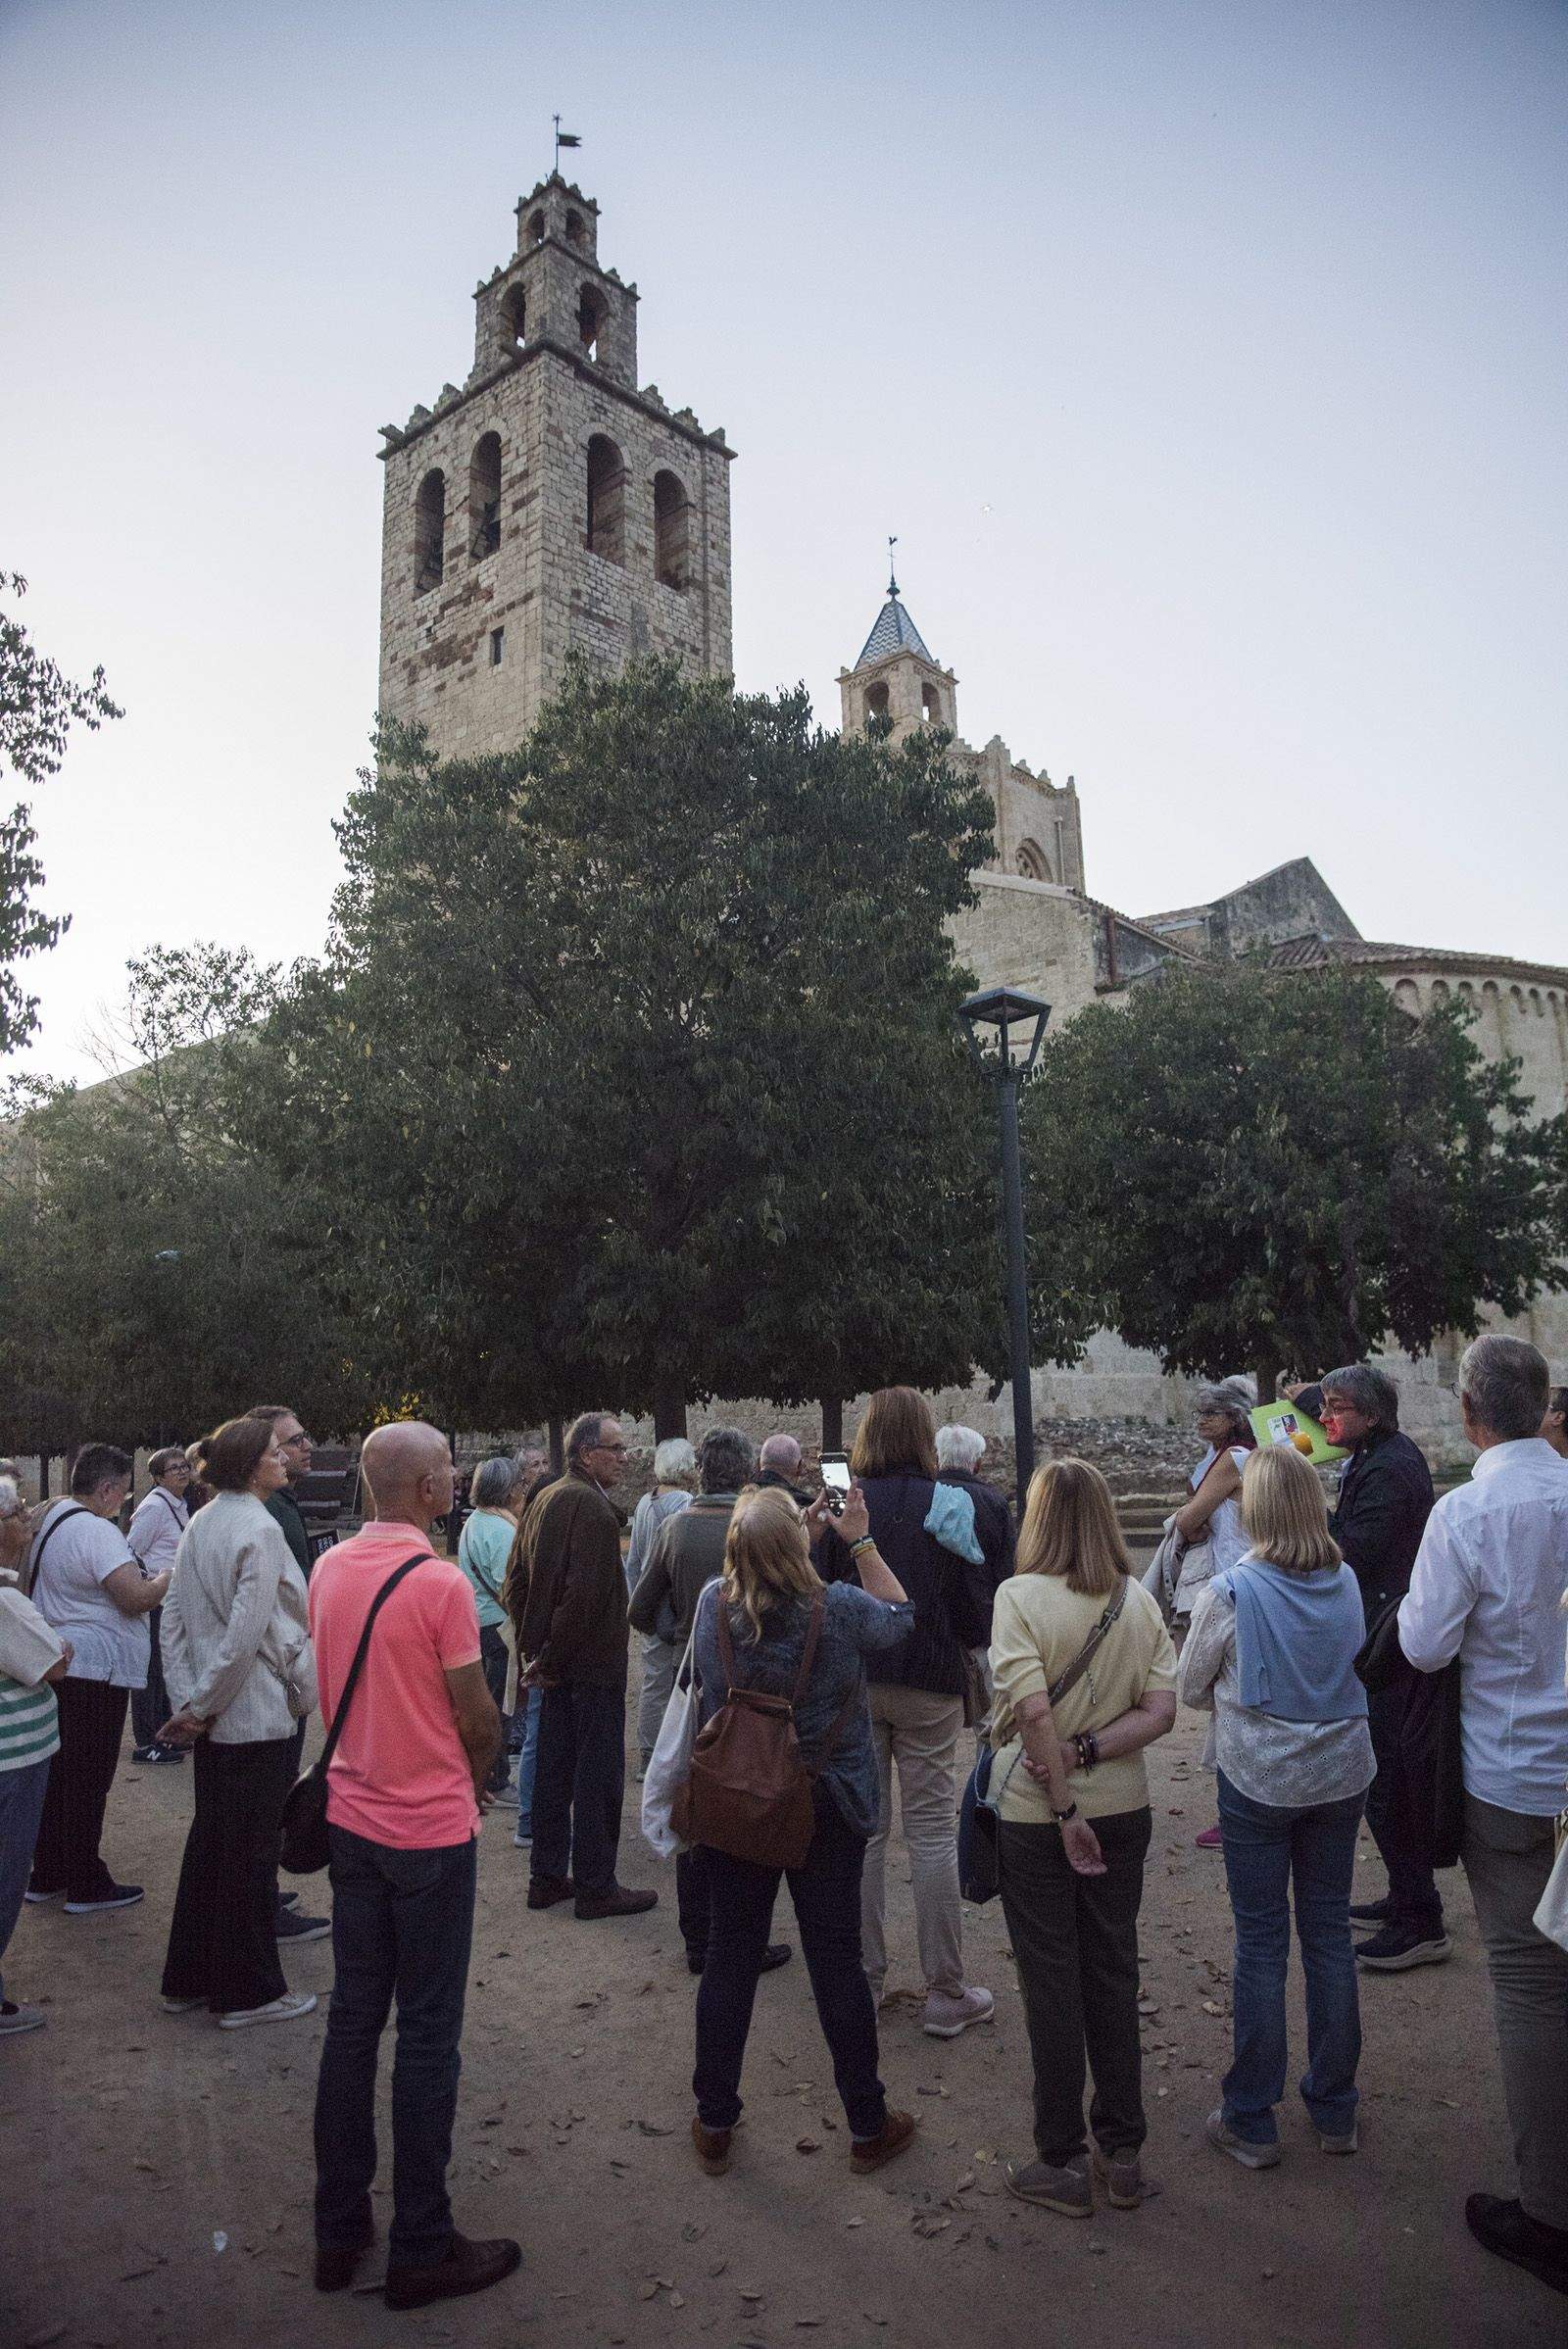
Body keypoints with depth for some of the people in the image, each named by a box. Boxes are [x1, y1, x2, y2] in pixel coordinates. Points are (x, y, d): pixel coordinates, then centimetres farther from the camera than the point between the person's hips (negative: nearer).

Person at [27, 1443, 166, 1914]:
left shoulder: (52, 1516, 9)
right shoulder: (97, 1531, -22)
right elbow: (137, 1598, -25)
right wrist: (167, 1577, -7)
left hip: (56, 1662, 10)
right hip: (95, 1669, -9)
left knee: (58, 1772, 18)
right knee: (87, 1780, 1)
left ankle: (46, 1876, 28)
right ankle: (86, 1885, 12)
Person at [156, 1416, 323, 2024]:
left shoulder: (199, 1524, 6)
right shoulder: (259, 1529, -20)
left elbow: (173, 1618, 8)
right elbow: (247, 1633, -24)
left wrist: (188, 1700, 5)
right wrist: (200, 1708, -12)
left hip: (213, 1716, 8)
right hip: (258, 1714, -8)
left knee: (209, 1840, 19)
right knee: (250, 1850, 4)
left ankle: (190, 1977, 31)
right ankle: (248, 1992, 18)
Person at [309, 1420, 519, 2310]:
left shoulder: (328, 1569, -1)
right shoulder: (441, 1581, -21)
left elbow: (332, 1691, 9)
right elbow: (480, 1720, -14)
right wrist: (472, 1781, 6)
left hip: (352, 1819, 6)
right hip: (430, 1830, -6)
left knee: (353, 2018, 17)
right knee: (427, 2034, 6)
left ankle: (340, 2232, 29)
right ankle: (422, 2250, 18)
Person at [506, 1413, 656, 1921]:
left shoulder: (543, 1499, 9)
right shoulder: (593, 1507, -20)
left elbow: (516, 1579, 15)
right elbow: (584, 1593, -26)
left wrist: (534, 1645, 13)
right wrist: (549, 1658, -16)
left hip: (555, 1663, 9)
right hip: (593, 1662, -9)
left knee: (554, 1766, 17)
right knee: (599, 1774, 2)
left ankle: (546, 1877, 27)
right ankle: (594, 1886, 12)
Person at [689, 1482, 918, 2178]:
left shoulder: (713, 1604, -13)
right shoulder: (839, 1608, -21)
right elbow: (899, 1615, 0)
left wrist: (802, 1536, 9)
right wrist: (860, 1540, 3)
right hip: (827, 1811, -2)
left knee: (729, 1959, 14)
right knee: (837, 1961, 11)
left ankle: (713, 2125, 28)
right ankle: (868, 2126, 27)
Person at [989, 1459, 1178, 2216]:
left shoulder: (1021, 1595, -17)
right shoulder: (1139, 1599, -3)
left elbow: (1033, 1709, -24)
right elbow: (1161, 1709, -8)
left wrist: (1066, 1812, -17)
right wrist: (1087, 1752, -13)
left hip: (1036, 1815, -4)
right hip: (1122, 1809, 4)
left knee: (1052, 1982, 10)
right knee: (1114, 1972, 17)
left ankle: (1063, 2162, 22)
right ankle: (1123, 2154, 29)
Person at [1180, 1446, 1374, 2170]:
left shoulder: (1230, 1592, -18)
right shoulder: (1346, 1583, -4)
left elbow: (1191, 1689, -5)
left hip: (1259, 1779, -4)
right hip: (1342, 1774, 4)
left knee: (1262, 1944, 7)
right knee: (1329, 1931, 16)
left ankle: (1251, 2122, 18)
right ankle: (1334, 2109, 29)